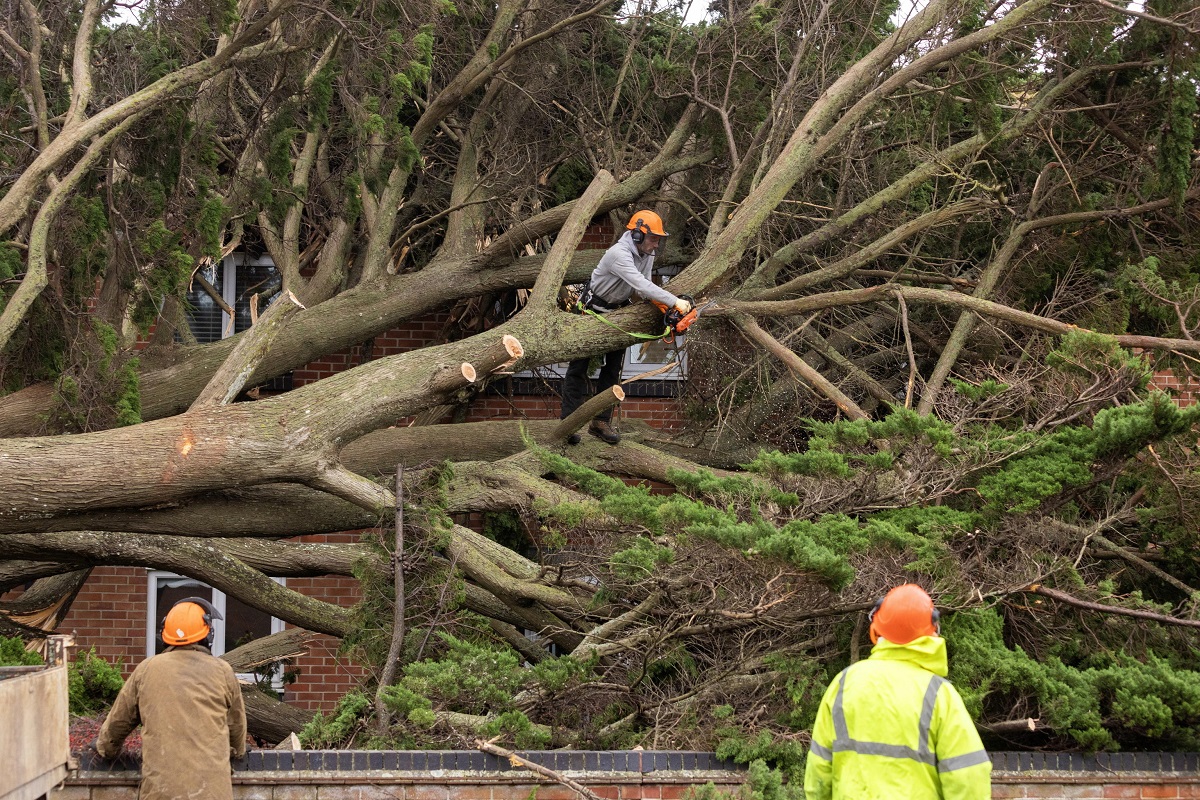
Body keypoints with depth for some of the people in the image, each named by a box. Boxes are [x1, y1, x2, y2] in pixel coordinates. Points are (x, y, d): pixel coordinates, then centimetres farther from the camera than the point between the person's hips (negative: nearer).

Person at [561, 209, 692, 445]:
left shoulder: (647, 255, -6)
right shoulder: (619, 254, -32)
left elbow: (643, 289, -5)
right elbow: (641, 285, -41)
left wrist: (661, 305, -24)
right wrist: (675, 302, -42)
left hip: (617, 314, 8)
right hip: (591, 310, -8)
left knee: (612, 369, 6)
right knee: (578, 368, -1)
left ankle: (601, 422, 12)